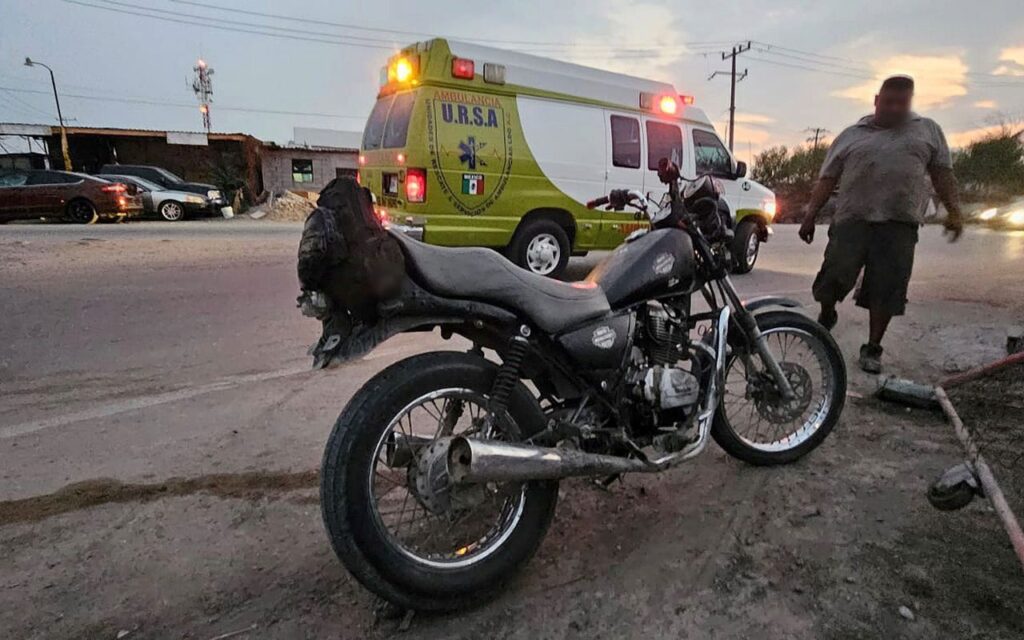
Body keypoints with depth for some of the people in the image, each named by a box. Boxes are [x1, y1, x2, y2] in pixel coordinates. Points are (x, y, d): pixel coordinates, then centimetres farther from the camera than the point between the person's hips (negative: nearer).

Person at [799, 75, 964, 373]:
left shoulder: (928, 130, 17)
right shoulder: (851, 135, 14)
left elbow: (942, 173, 15)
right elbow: (827, 178, 9)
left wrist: (954, 210, 5)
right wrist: (810, 215, 2)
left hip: (900, 225, 1)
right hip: (852, 219, 0)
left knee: (887, 289, -2)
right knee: (833, 276, -10)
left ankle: (873, 348, 10)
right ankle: (826, 316, 20)